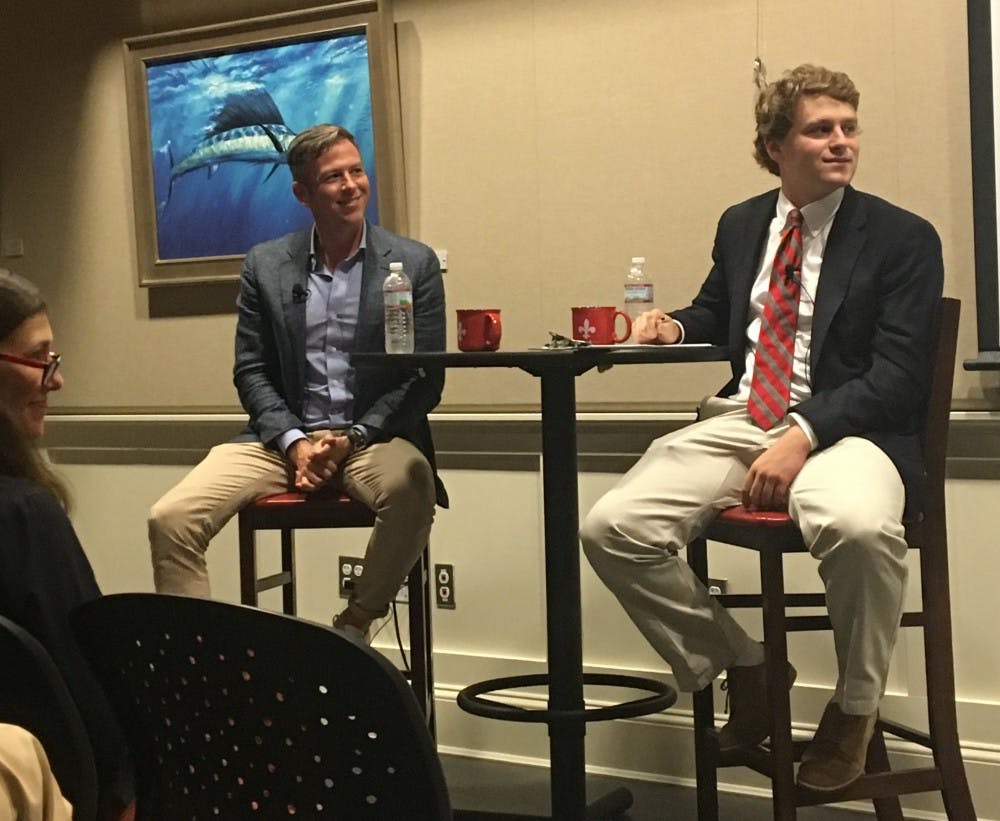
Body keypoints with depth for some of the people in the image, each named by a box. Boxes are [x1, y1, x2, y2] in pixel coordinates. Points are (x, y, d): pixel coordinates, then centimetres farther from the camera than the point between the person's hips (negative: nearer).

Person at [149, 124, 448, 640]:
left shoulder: (413, 264, 3)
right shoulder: (265, 266, 9)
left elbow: (425, 379, 0)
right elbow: (251, 372, 9)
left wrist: (353, 438, -13)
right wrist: (294, 442, -9)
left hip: (373, 437, -2)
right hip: (283, 437, 2)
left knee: (411, 486, -36)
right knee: (170, 519, -20)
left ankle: (353, 628, -15)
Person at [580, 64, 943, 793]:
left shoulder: (904, 238, -1)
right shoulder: (741, 224, 15)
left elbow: (898, 377, -9)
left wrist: (803, 435, -23)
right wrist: (675, 327, 5)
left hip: (847, 429, -5)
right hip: (739, 422, 5)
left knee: (859, 526, -40)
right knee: (613, 527, -18)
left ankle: (854, 709, -9)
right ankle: (746, 670, 5)